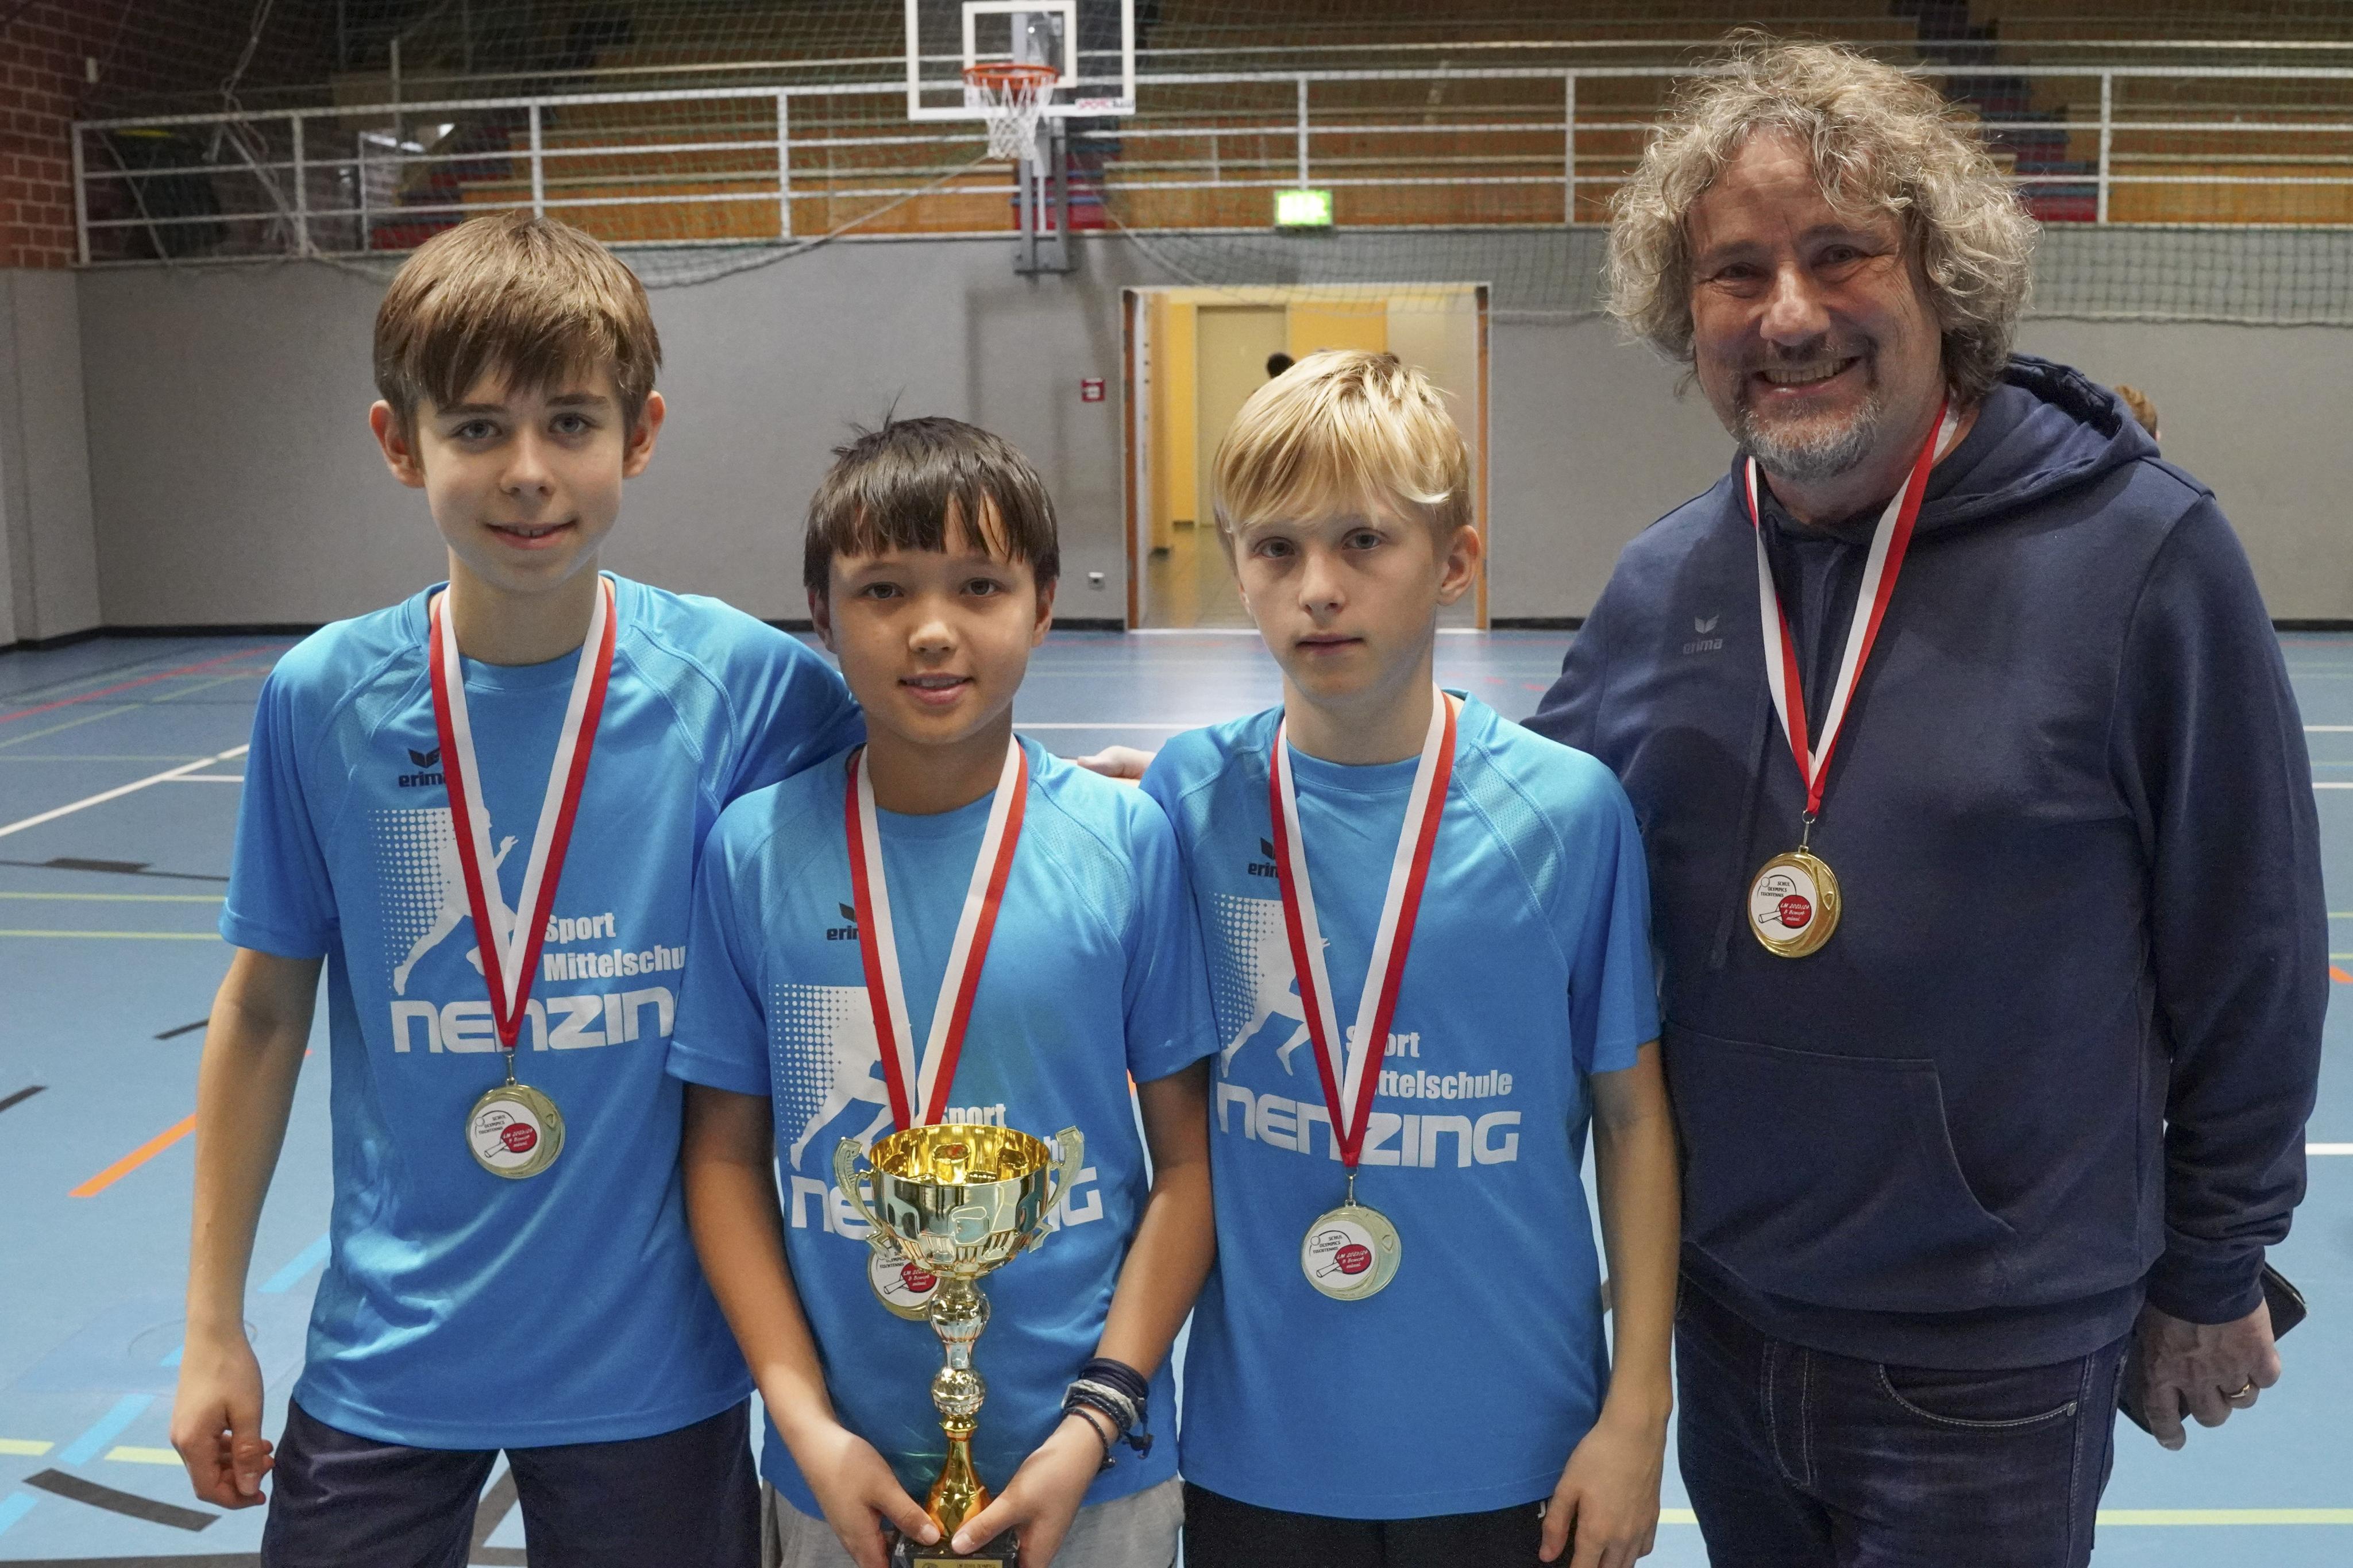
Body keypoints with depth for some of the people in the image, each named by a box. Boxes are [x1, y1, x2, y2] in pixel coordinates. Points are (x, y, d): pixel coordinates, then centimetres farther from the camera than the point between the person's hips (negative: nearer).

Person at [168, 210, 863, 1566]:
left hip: (651, 1365, -1)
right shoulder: (322, 700, -8)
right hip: (388, 1360, 1)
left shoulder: (743, 682, -12)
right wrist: (214, 1329, 5)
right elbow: (264, 1011, 2)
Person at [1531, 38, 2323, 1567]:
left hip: (1991, 1367, -4)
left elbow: (2249, 955, -7)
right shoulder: (1661, 585, -2)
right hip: (1722, 1327, 5)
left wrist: (2215, 1270, 1)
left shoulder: (2138, 552, -14)